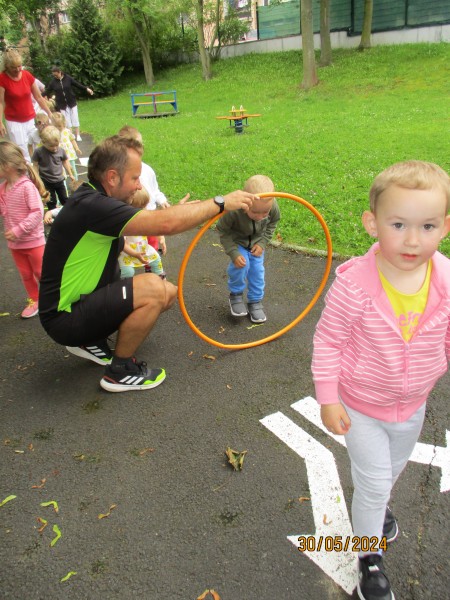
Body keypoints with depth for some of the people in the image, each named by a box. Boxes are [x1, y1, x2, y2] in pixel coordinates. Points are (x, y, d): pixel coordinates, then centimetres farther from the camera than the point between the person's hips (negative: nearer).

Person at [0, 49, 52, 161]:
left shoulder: (28, 75, -2)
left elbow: (38, 97, 5)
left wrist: (50, 113, 3)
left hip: (30, 119, 4)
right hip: (13, 122, -4)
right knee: (22, 153, -7)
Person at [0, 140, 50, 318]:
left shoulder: (27, 186, -20)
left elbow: (37, 213, -24)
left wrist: (18, 230, -26)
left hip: (33, 241, -7)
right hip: (14, 243, 7)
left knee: (41, 273, 8)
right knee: (26, 274, 18)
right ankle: (34, 300, 33)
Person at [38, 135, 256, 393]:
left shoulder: (93, 200, 5)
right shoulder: (90, 205, -26)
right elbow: (166, 224, -34)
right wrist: (221, 202, -24)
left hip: (86, 301, 10)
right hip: (65, 317, -10)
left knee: (169, 292, 7)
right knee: (153, 288, -28)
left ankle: (91, 341, 15)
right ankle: (120, 371, -6)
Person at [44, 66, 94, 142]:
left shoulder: (68, 78, -6)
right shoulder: (53, 82, -3)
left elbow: (77, 84, -1)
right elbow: (47, 91, 2)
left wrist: (86, 89, -8)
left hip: (72, 102, -1)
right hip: (62, 104, 1)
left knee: (75, 118, 2)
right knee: (67, 121, 4)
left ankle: (78, 135, 9)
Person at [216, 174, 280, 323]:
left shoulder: (273, 207, -31)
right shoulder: (233, 211, -42)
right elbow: (223, 231, -23)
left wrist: (262, 243, -15)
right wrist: (233, 253, -28)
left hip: (256, 241, 3)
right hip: (237, 241, -3)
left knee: (257, 269, 1)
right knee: (241, 265, -20)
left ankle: (255, 301, 21)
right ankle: (236, 295, 7)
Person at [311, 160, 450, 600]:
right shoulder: (354, 283, -31)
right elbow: (328, 339, -19)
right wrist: (328, 398, -17)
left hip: (412, 404, 5)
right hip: (359, 406, -4)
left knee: (393, 468, 30)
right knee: (373, 481, 9)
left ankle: (376, 504, 65)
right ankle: (370, 557, 38)